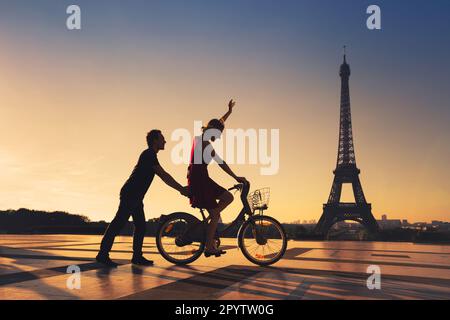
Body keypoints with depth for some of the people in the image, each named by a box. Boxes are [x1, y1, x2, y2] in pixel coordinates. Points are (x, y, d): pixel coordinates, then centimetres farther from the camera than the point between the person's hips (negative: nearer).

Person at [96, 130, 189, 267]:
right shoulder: (149, 154, -12)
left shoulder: (150, 156, 19)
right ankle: (103, 254, -8)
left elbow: (163, 177, 19)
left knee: (140, 226, 9)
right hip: (130, 195, -10)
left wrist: (181, 188, 13)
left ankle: (137, 256, 14)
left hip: (135, 197, 10)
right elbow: (164, 175, -17)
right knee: (119, 223, -10)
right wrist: (181, 189, -13)